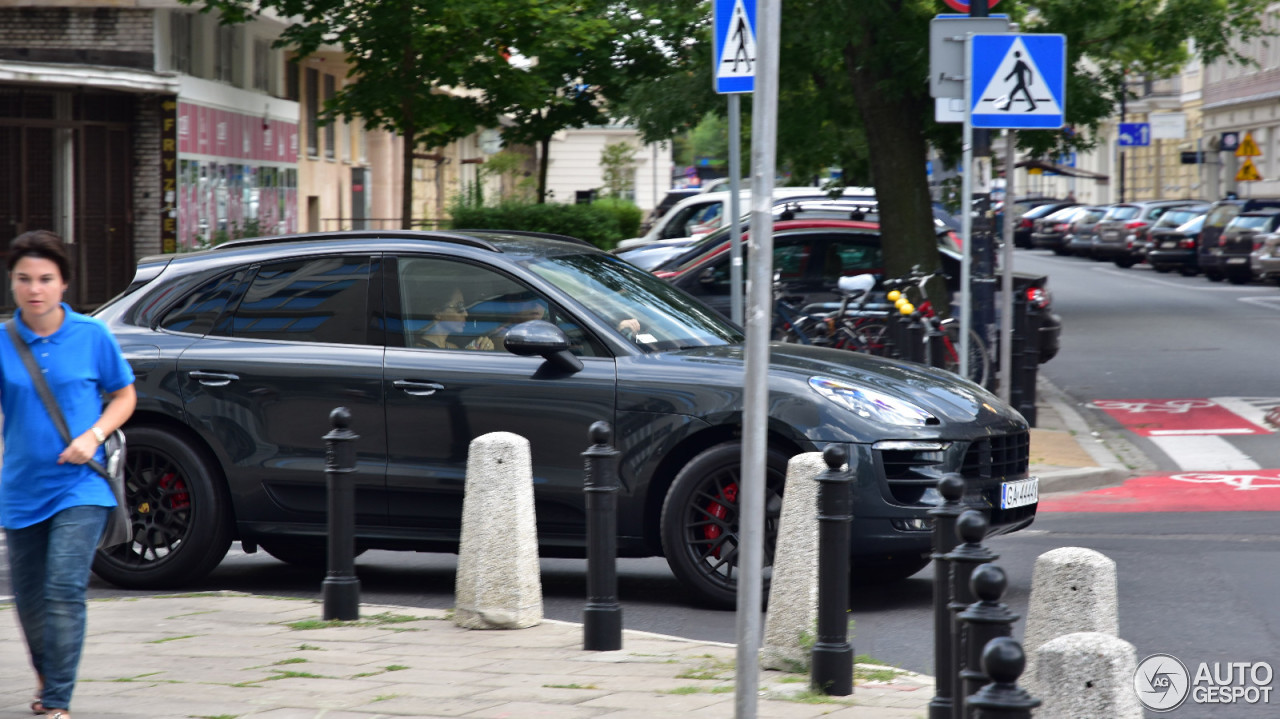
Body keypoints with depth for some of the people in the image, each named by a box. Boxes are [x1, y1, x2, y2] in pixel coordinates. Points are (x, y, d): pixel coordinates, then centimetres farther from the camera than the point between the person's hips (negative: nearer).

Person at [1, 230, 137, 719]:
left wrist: (94, 435, -9)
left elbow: (124, 395, 8)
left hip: (80, 488, -2)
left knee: (64, 590, -16)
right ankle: (47, 677, 40)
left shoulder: (91, 336, -2)